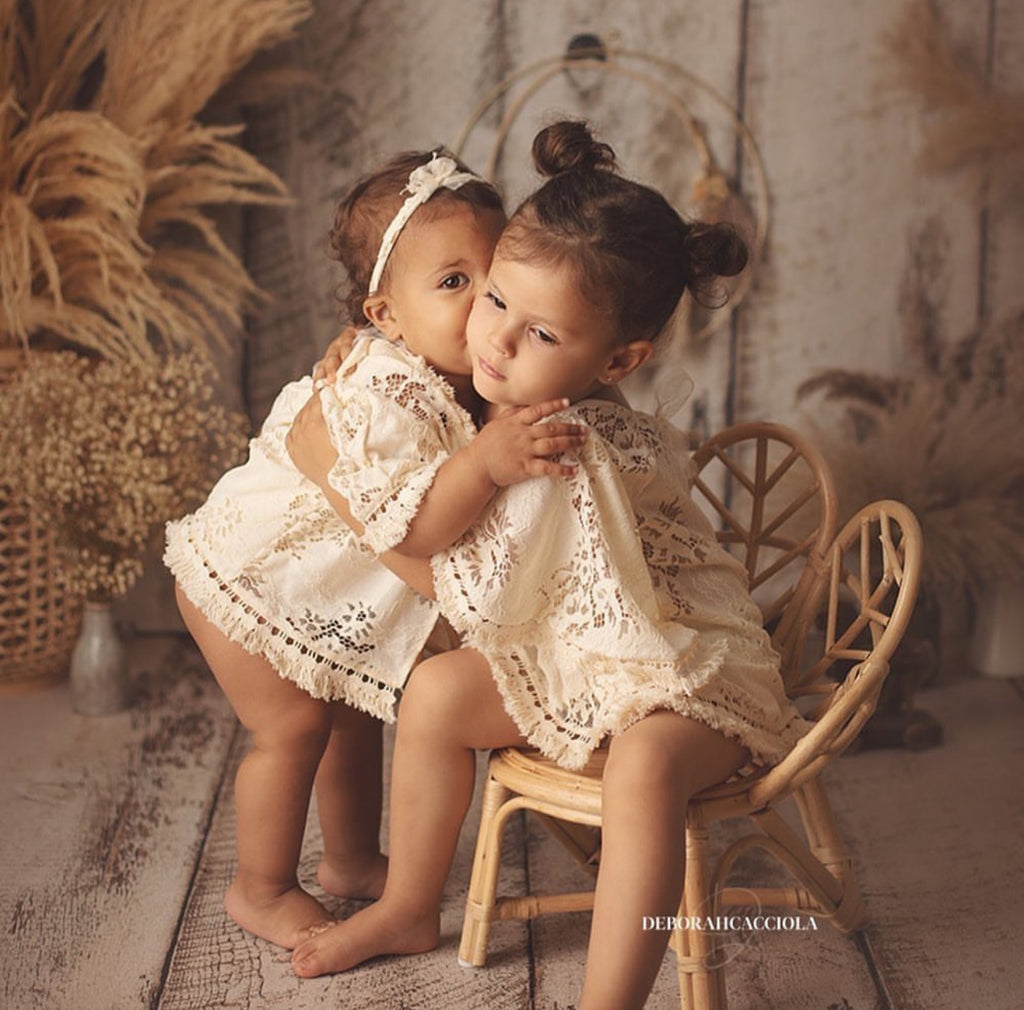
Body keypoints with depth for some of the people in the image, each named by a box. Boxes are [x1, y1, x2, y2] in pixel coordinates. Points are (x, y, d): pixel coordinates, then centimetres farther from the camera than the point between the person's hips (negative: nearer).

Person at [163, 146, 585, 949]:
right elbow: (407, 522, -47)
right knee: (294, 727, -2)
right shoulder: (383, 396, -38)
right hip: (249, 575, -8)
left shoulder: (469, 382, -10)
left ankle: (352, 859, 38)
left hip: (328, 593, 9)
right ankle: (260, 890, 20)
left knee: (355, 718, 17)